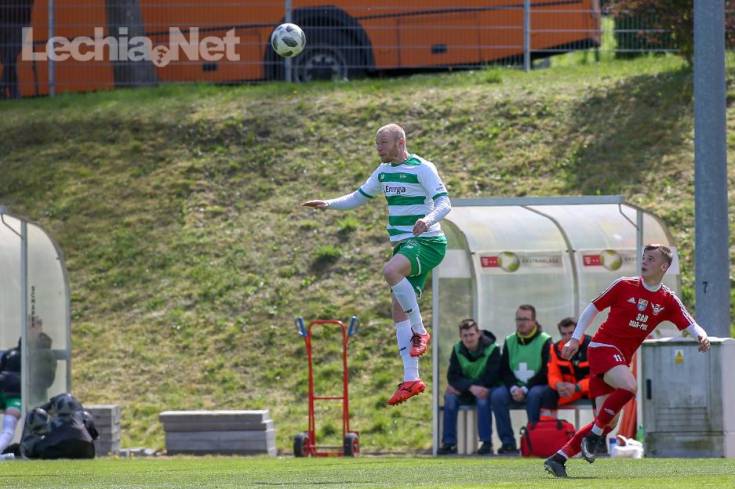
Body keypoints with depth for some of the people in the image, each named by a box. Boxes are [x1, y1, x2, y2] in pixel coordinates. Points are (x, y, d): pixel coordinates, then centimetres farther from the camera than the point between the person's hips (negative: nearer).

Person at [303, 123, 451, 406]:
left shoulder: (422, 168, -10)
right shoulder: (383, 172, 14)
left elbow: (444, 202, -17)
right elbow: (359, 197, 25)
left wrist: (428, 219, -37)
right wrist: (328, 204, 10)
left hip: (426, 242, -8)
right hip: (403, 245, 8)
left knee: (390, 271, -35)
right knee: (399, 311, 1)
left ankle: (420, 331, -19)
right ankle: (411, 378, 0)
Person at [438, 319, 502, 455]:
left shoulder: (491, 349, -15)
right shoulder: (458, 349, -2)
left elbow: (491, 378, -21)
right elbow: (452, 376, -10)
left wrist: (461, 387, -23)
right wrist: (471, 387, -31)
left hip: (486, 389, -4)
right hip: (467, 392, 4)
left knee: (483, 397, -36)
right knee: (450, 396, -25)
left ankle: (487, 443, -30)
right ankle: (448, 443, -21)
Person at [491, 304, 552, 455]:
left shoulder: (544, 341, -2)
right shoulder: (510, 341, 12)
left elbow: (545, 372, -9)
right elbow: (504, 370, 9)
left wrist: (525, 389, -18)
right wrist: (513, 388, -11)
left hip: (537, 386, -4)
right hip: (515, 387, 4)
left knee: (534, 395, -38)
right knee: (497, 395, -26)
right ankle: (507, 441, -25)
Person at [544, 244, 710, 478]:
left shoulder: (668, 300, 6)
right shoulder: (624, 286, -2)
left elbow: (691, 326, 0)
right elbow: (593, 309, 6)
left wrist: (701, 336, -23)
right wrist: (575, 339, 1)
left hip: (622, 358, 5)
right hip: (603, 347, -5)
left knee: (608, 422, 0)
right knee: (629, 386, -33)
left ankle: (557, 459, 5)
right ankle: (593, 436, -19)